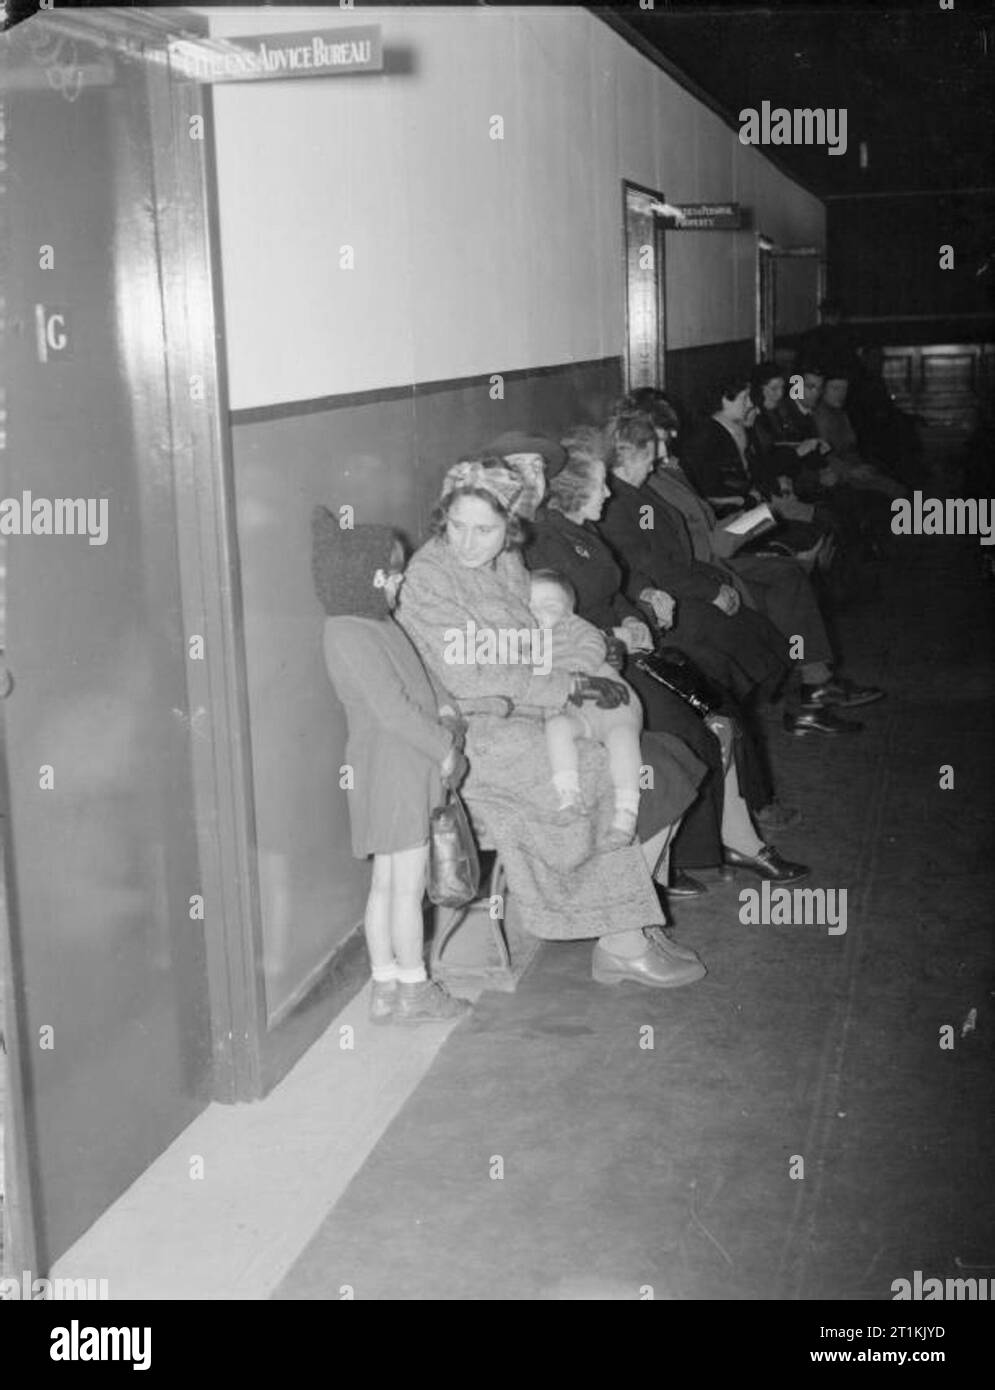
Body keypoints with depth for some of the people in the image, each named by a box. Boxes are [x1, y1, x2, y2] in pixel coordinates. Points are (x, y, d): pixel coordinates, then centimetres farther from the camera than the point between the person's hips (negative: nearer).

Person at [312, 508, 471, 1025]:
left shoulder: (376, 624, 13)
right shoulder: (349, 636, -18)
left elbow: (413, 688, 20)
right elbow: (390, 710, -21)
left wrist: (443, 715, 5)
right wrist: (444, 747, -13)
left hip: (408, 766, 10)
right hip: (390, 770, -10)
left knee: (386, 882, 14)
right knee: (408, 885, 0)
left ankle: (385, 987, 23)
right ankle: (413, 991, 12)